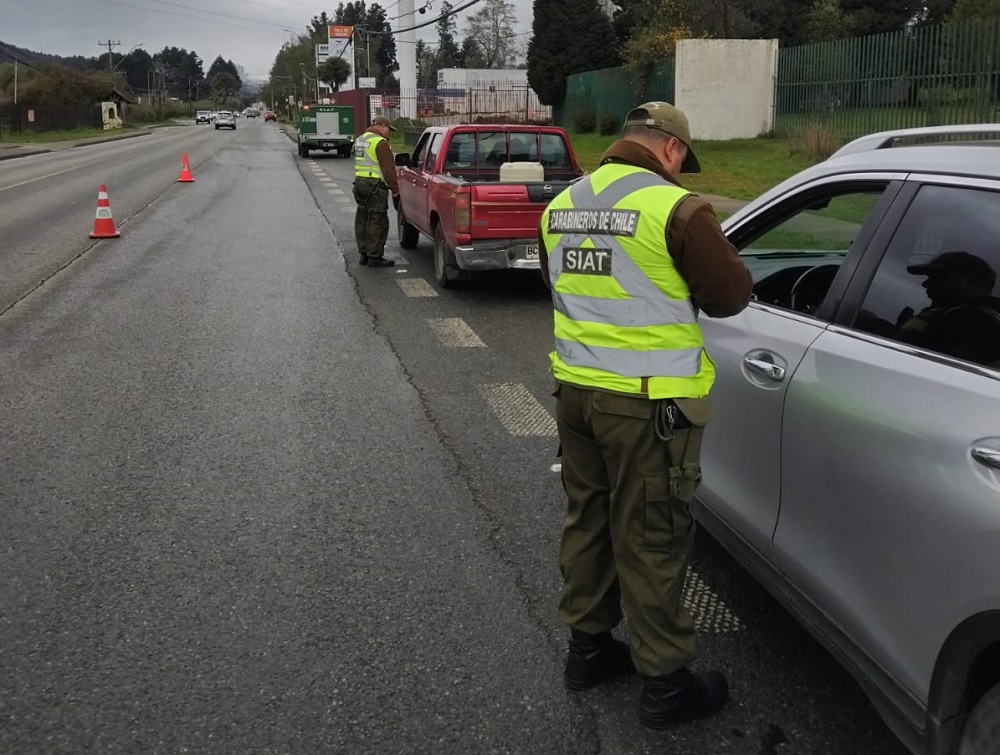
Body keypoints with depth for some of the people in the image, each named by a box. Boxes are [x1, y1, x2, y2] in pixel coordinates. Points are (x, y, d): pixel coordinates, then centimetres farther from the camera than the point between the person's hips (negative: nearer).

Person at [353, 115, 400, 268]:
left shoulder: (360, 140, 18)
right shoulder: (380, 142, -12)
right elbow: (388, 169, -16)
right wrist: (395, 188, -10)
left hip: (359, 183, 10)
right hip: (375, 186, -10)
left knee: (363, 220, 14)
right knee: (378, 221, -6)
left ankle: (364, 254, 20)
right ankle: (375, 257, -6)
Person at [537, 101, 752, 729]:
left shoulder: (562, 205, 6)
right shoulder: (675, 208, -16)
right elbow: (730, 295, -8)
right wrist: (684, 279, 11)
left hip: (577, 389, 7)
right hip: (647, 401, -7)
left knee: (588, 519, 19)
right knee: (651, 539, 3)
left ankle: (589, 647, 34)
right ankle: (667, 682, 17)